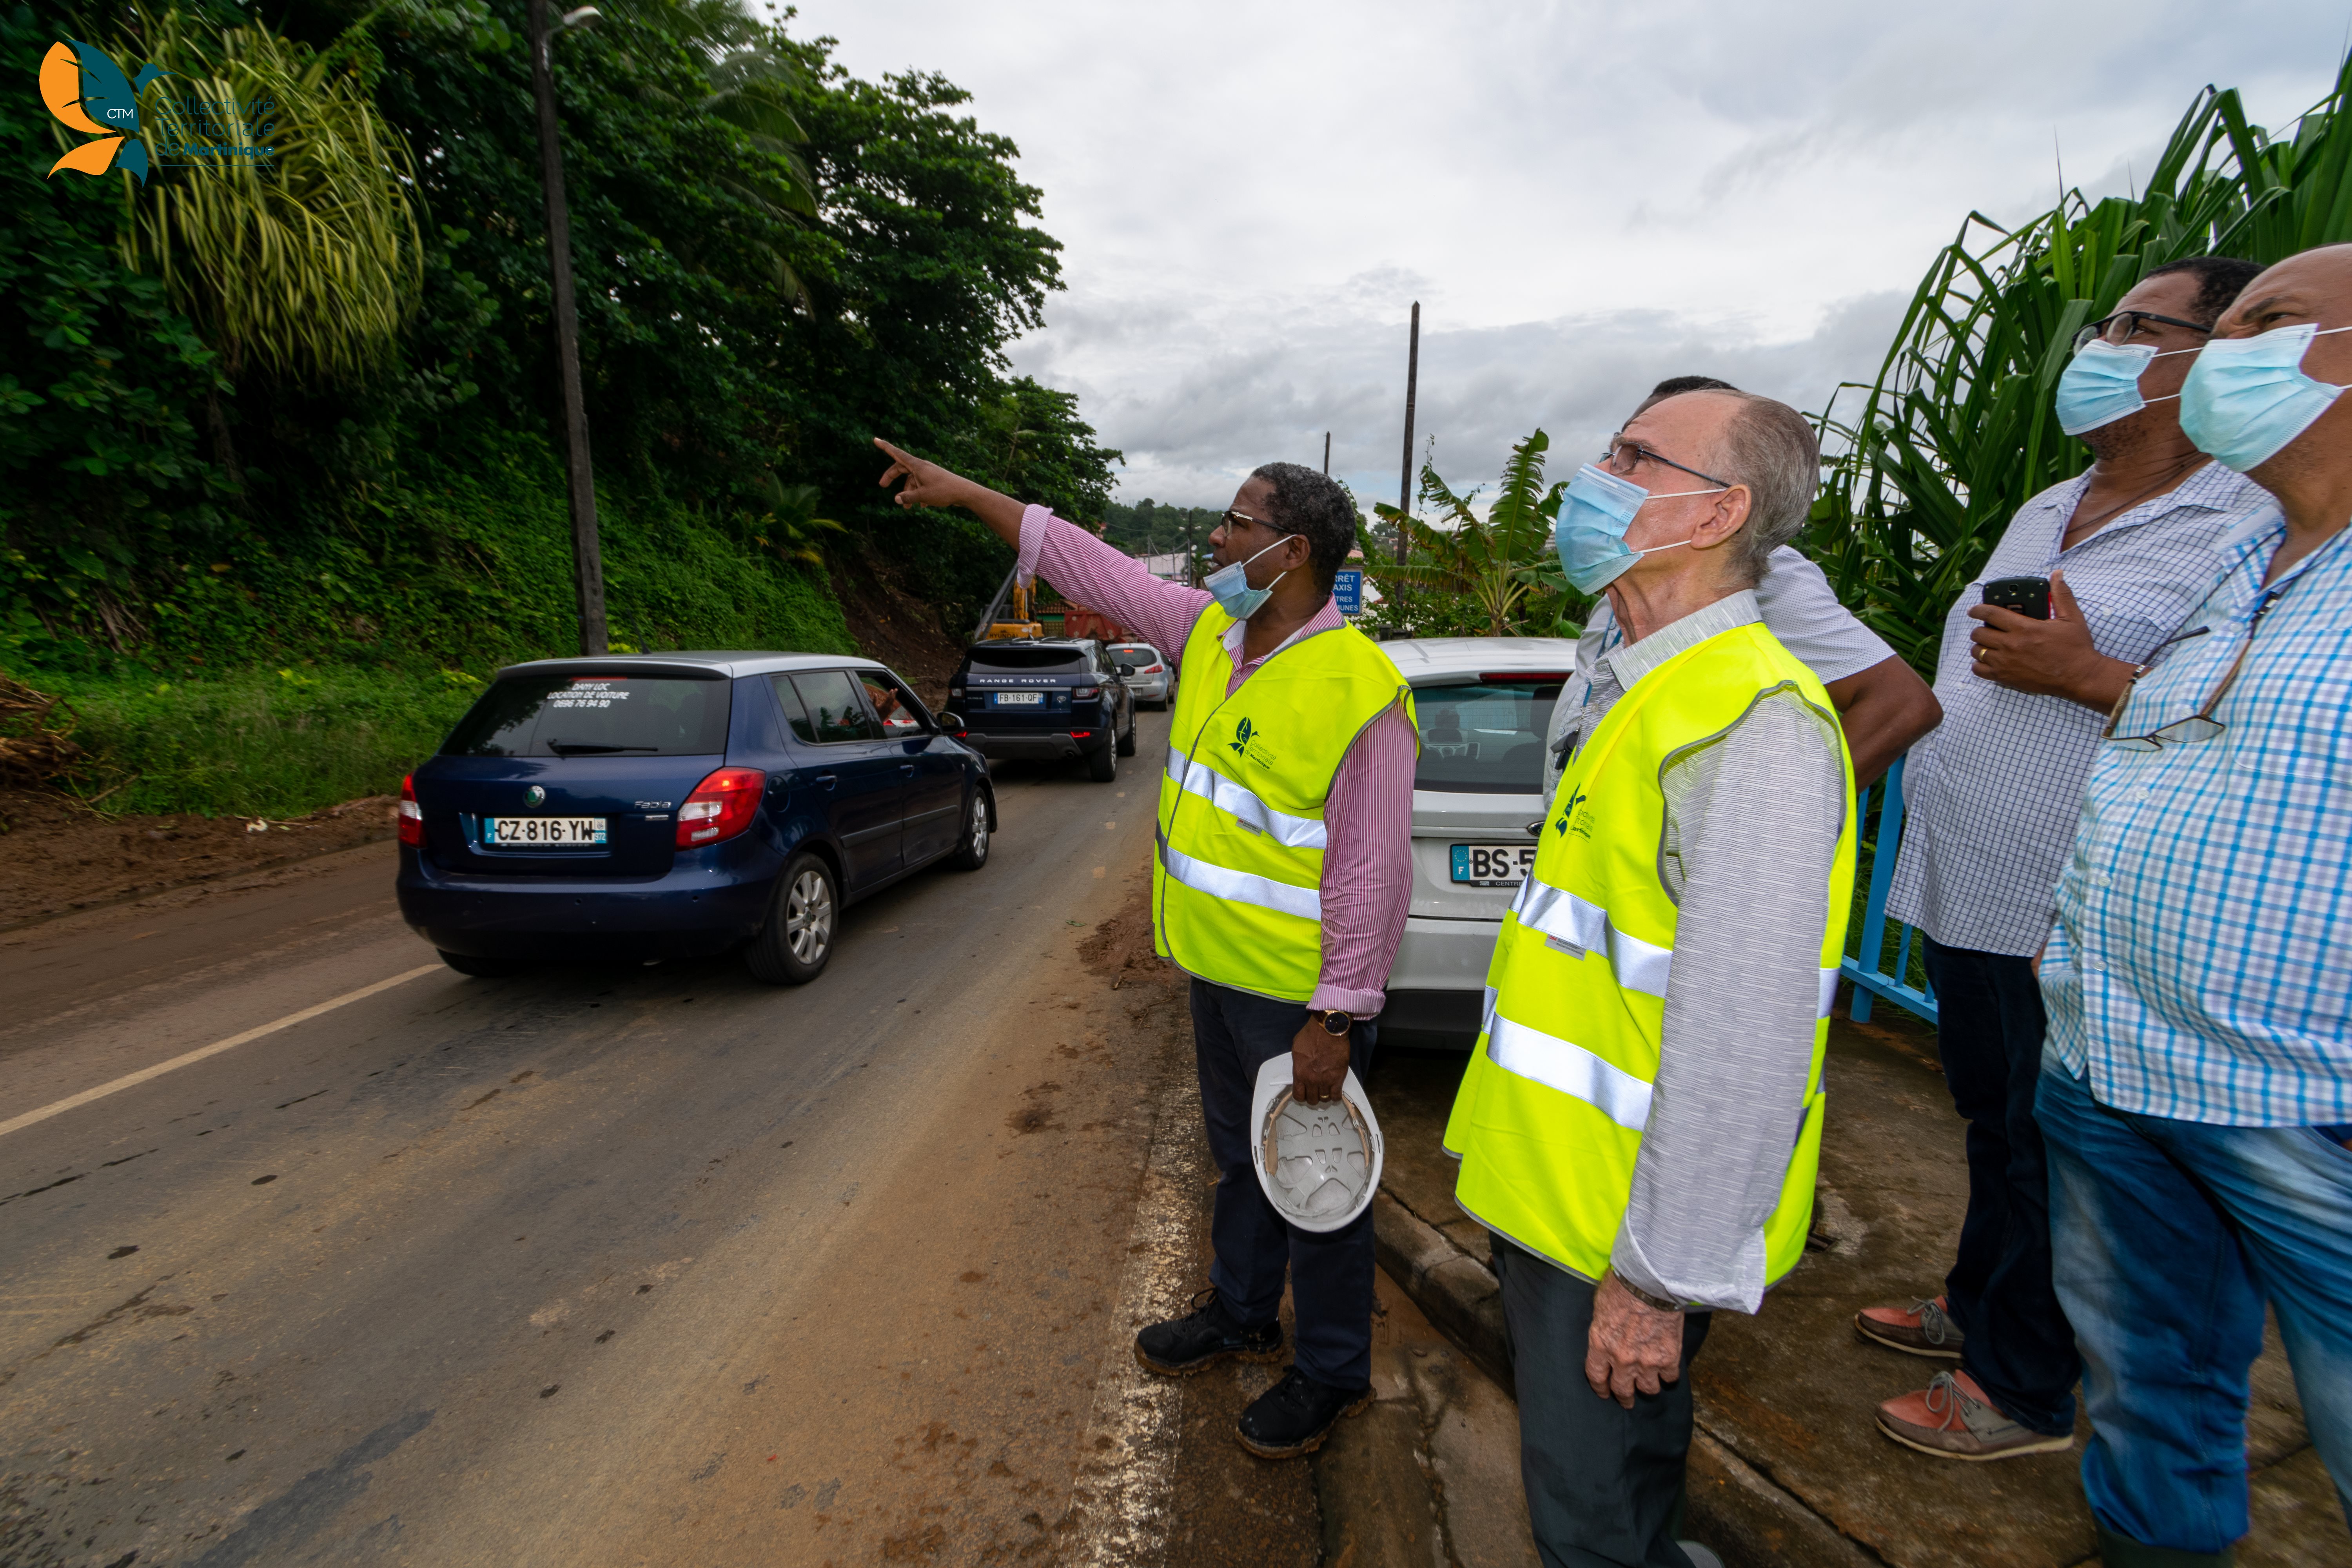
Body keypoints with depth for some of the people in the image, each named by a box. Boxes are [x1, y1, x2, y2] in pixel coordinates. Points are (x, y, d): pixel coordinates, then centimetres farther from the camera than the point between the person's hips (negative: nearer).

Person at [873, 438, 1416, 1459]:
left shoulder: (1360, 692, -23)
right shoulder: (1209, 632, 1)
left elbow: (1373, 878, -22)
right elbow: (1091, 567, 8)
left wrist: (1334, 1021, -21)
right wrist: (963, 492, 9)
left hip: (1300, 1000, -8)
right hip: (1219, 975, 8)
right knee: (1240, 1158, 25)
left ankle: (1333, 1376, 33)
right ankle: (1241, 1316, 47)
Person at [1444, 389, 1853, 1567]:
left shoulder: (1752, 722, -24)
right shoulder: (1635, 691, 9)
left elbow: (1742, 1043, -27)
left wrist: (1659, 1279, -21)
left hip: (1622, 1233, -9)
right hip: (1554, 1190, 9)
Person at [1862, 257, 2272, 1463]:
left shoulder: (2250, 536, -13)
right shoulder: (2042, 515, 12)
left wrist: (2086, 676, -24)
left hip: (2069, 923, -7)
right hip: (1962, 896, 8)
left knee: (2045, 1150, 8)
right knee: (1991, 1123, 22)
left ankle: (2024, 1385, 27)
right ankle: (1974, 1306, 41)